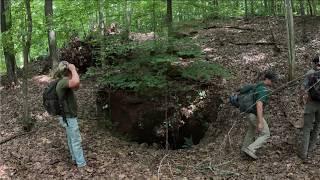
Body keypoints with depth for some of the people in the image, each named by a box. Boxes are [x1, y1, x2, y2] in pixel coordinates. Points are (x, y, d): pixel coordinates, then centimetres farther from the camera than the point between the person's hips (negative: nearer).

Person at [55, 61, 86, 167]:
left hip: (68, 116, 10)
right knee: (76, 140, 0)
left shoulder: (63, 82, 5)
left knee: (71, 139, 21)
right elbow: (76, 82, -48)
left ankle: (75, 158, 34)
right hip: (69, 117, -10)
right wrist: (73, 69, -30)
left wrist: (73, 70, 6)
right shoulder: (63, 82, -26)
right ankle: (81, 163, 10)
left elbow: (76, 86, 20)